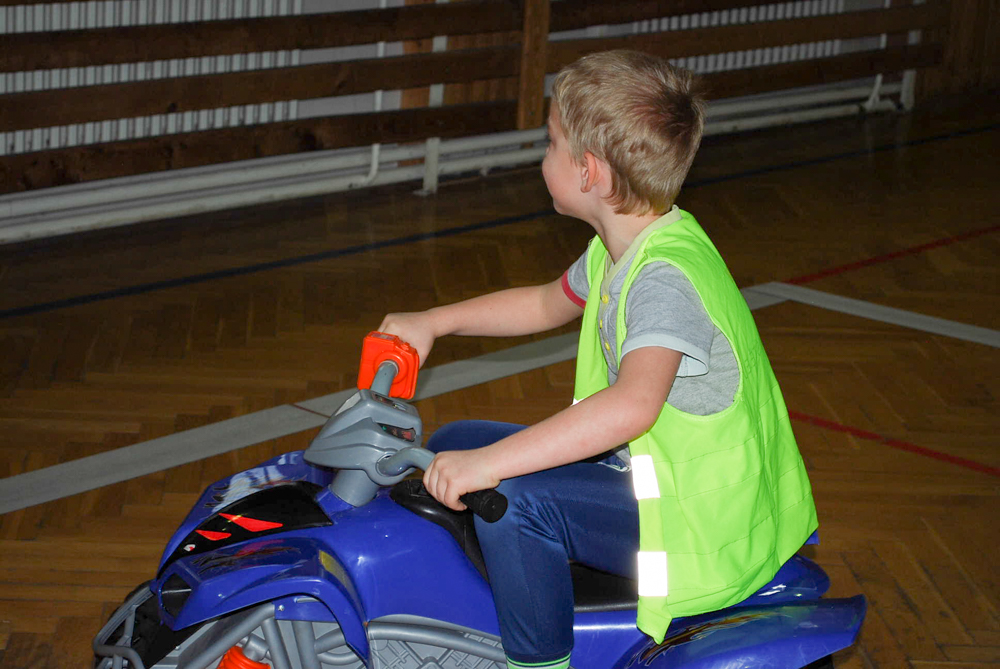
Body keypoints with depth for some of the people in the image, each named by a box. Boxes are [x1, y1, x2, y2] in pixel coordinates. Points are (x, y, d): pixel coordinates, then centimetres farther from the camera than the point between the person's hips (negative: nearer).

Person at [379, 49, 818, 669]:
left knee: (512, 498, -29)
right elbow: (546, 303, 27)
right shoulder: (620, 251, 6)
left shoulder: (666, 275, -27)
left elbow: (635, 403, -43)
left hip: (702, 522, -10)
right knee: (455, 444, 12)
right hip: (639, 465, 10)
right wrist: (432, 322, 19)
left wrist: (490, 463, -44)